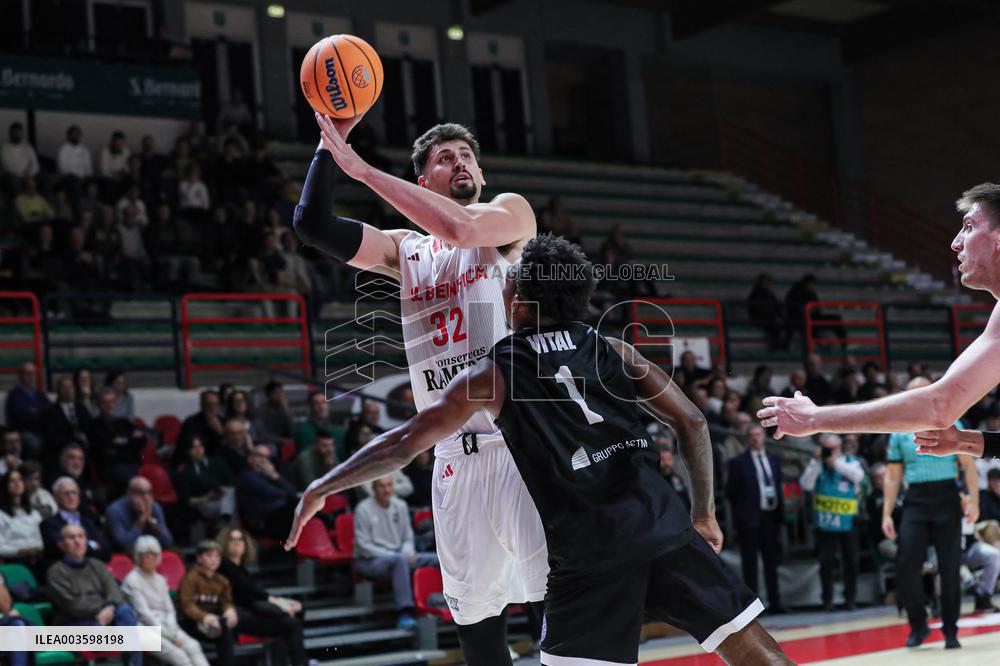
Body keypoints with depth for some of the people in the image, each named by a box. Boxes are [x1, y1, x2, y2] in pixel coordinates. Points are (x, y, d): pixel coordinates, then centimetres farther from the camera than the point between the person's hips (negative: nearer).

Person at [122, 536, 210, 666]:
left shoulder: (160, 580, 19)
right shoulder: (132, 581, -3)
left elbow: (169, 609, 14)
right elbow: (144, 614, -9)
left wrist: (173, 632, -6)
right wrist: (170, 636, -13)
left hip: (164, 627, 6)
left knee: (193, 646, -23)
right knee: (178, 655, -29)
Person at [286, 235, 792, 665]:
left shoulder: (494, 372, 5)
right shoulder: (613, 351, 15)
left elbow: (404, 444, 2)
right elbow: (692, 424, 13)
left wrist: (321, 489, 13)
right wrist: (703, 514, 23)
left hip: (589, 552, -4)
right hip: (663, 527, 4)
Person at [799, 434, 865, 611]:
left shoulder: (850, 462, 5)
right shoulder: (816, 466, 7)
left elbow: (858, 475, -16)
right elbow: (806, 485, -8)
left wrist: (836, 463, -21)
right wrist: (816, 462, -12)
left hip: (848, 522, 0)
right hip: (824, 523, 0)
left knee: (851, 562, 3)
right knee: (826, 562, -2)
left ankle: (850, 598, 13)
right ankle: (827, 600, 3)